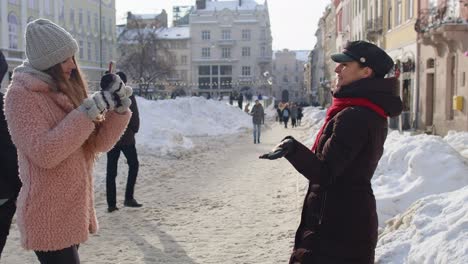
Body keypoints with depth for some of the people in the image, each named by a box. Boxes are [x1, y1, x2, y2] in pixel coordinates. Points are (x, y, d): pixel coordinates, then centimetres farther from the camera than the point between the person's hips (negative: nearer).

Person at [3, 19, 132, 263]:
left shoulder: (66, 90, 9)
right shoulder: (21, 94, -13)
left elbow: (99, 143, 7)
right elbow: (44, 154, -23)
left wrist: (119, 107, -9)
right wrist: (89, 111, -24)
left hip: (73, 210, 7)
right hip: (50, 217, -7)